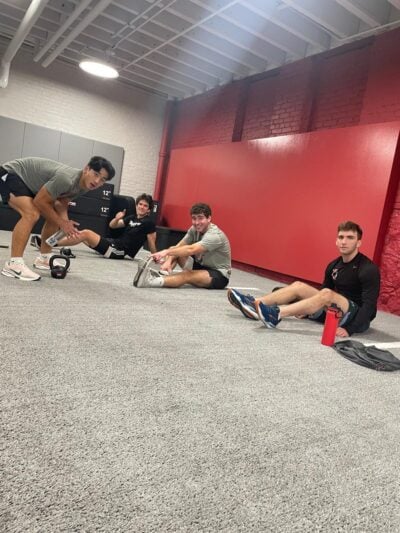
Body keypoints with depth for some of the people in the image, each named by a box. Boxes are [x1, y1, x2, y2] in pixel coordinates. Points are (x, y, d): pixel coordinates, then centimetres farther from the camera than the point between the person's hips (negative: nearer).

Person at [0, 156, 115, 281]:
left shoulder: (84, 186, -6)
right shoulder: (66, 179, -35)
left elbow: (61, 201, 5)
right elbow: (40, 201, -26)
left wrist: (65, 222, -13)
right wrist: (62, 223, -19)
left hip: (29, 180, 9)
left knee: (55, 216, 7)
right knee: (32, 214, -29)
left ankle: (44, 258, 17)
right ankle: (14, 264, -26)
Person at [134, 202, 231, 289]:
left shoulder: (214, 235, -26)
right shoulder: (194, 229, -2)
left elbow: (191, 250, -39)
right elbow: (178, 246, -9)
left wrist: (167, 251, -46)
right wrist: (168, 261, -27)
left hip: (220, 275, -8)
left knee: (187, 276, -36)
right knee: (178, 251, -7)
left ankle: (150, 281, -49)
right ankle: (164, 275, -26)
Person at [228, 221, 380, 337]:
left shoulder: (368, 269, -17)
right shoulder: (334, 265, 6)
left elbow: (369, 305, -23)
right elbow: (322, 294, 16)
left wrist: (350, 330, -32)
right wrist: (307, 309, 2)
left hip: (357, 317, -7)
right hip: (335, 312, 7)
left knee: (327, 294, -35)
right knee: (299, 286, -9)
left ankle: (276, 315, -47)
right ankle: (255, 305, -24)